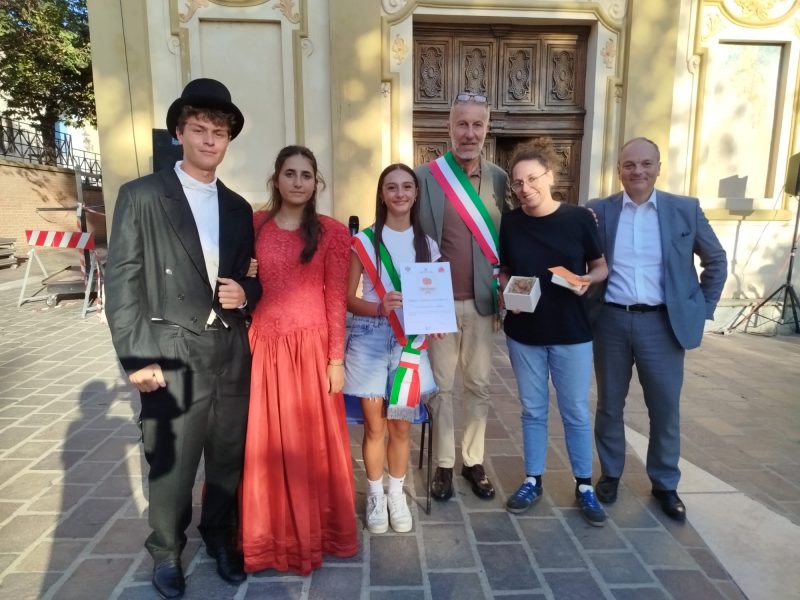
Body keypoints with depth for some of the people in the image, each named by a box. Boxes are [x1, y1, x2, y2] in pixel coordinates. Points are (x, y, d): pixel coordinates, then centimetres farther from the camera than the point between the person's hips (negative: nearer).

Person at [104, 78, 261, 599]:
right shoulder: (141, 196, -2)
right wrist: (137, 358, -11)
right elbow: (121, 283, -6)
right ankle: (167, 550, 36)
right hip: (173, 358, -4)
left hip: (232, 356, 4)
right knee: (171, 466, 9)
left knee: (229, 459, 16)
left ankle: (220, 535, 41)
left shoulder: (239, 208, 11)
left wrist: (246, 293, -6)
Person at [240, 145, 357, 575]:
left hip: (312, 347, -2)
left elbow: (336, 300, -3)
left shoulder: (332, 233, -2)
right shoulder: (254, 225, 5)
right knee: (264, 442, 12)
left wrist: (337, 359, -6)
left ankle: (313, 530, 31)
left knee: (313, 441, 8)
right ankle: (269, 532, 34)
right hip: (264, 346, 2)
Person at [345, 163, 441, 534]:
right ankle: (375, 496, 27)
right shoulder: (364, 241, -1)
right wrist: (379, 308, -21)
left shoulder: (427, 244, 8)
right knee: (375, 426, 6)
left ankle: (397, 494, 30)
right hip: (370, 340, -2)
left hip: (410, 343, 2)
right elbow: (347, 299, -3)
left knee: (401, 426, 10)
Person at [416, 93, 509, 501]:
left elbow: (505, 240, 9)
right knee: (440, 386, 9)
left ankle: (474, 461, 30)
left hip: (482, 301, 3)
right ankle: (444, 464, 25)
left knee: (479, 385, 13)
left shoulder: (499, 179, 5)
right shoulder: (426, 176, -5)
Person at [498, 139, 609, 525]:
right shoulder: (510, 222, -2)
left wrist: (587, 280, -18)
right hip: (524, 332, 2)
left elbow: (602, 266, 3)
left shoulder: (579, 218, -7)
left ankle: (584, 486, 29)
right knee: (533, 409, 14)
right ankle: (533, 481, 30)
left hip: (571, 332, -1)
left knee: (576, 411, 10)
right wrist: (507, 291, -12)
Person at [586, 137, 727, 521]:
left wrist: (703, 310, 6)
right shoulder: (598, 211, 0)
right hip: (611, 321, 0)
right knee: (609, 404, 12)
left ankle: (665, 484, 29)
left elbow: (716, 261, 10)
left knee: (665, 408, 9)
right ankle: (610, 475, 30)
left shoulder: (686, 209, 1)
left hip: (663, 323, 0)